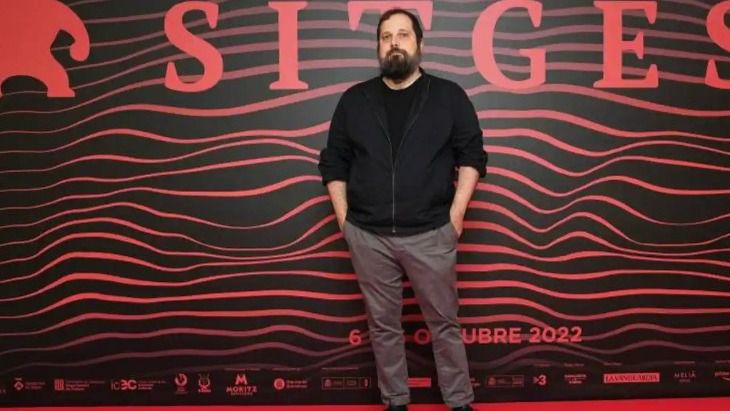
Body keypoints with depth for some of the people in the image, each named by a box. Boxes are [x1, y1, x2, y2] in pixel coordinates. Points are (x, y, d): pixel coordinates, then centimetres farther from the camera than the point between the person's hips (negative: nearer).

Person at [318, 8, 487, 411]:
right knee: (383, 325, 11)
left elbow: (472, 155, 3)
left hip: (430, 234, -1)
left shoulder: (449, 96, 4)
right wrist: (343, 217, 2)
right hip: (368, 236, 2)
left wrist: (456, 212, -6)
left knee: (444, 322, 8)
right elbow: (333, 162, 10)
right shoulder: (354, 100, 7)